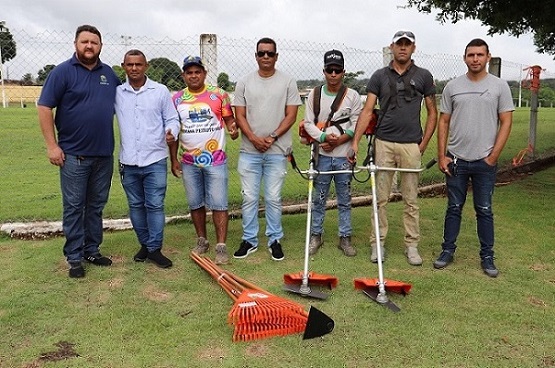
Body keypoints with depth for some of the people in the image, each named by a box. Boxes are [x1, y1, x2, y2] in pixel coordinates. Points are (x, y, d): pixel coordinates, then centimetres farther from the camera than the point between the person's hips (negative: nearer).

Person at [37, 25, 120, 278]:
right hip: (74, 155, -4)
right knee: (74, 207, 3)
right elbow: (45, 108, -8)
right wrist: (52, 145, -13)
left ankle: (92, 250, 24)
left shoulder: (109, 74, 9)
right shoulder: (63, 72, -5)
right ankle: (74, 257, 13)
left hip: (104, 155, 5)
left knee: (96, 206, 12)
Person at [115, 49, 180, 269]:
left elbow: (172, 118, 4)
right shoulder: (116, 93, 5)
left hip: (155, 161, -2)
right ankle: (144, 244, 27)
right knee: (136, 206, 12)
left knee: (155, 205, 0)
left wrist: (171, 133, -17)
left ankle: (154, 249, 10)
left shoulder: (161, 91, 0)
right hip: (128, 162, 3)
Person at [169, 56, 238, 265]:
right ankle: (202, 241, 26)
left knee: (218, 204, -3)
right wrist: (173, 159, 6)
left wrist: (233, 128, -21)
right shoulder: (177, 99, 5)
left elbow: (229, 118, 3)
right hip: (189, 163, 3)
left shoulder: (219, 94, -1)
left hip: (215, 160, -3)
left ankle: (221, 246, 1)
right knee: (195, 204, 12)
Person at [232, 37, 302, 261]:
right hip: (249, 150, 2)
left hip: (277, 151, -1)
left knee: (273, 198, 5)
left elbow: (291, 115, -2)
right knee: (249, 197, 6)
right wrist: (254, 139, -12)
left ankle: (275, 240, 18)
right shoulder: (244, 83, 6)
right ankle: (249, 240, 18)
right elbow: (240, 116, 2)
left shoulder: (287, 82, 2)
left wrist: (272, 137, -13)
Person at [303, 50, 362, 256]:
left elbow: (356, 125, -1)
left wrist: (339, 140, -14)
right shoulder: (314, 95, 4)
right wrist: (324, 137, -14)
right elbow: (308, 123, 2)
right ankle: (316, 236, 22)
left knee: (344, 200, 8)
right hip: (322, 156, 1)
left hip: (344, 156, -1)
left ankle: (345, 237, 19)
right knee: (319, 199, 9)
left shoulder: (352, 96, 1)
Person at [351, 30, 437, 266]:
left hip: (411, 145, 0)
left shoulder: (423, 76, 5)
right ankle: (378, 242, 16)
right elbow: (367, 111, -1)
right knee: (380, 198, 5)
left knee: (411, 200, 6)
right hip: (383, 143, 1)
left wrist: (423, 144, -1)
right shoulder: (379, 76, 5)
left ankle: (412, 245, 17)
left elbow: (432, 113, 8)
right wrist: (355, 142, -11)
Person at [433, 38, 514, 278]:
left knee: (484, 211, 6)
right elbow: (443, 122, 6)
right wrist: (442, 156, -1)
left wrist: (493, 157, -7)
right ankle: (448, 250, 21)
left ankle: (487, 257, 17)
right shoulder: (452, 87, 5)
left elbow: (506, 122, -1)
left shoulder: (499, 86, 1)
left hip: (485, 161, -1)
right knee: (454, 208, 10)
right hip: (456, 159, 1)